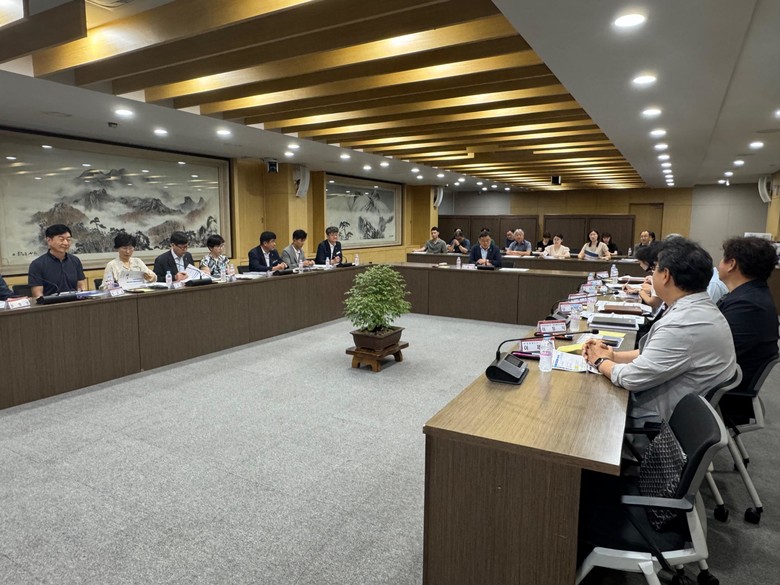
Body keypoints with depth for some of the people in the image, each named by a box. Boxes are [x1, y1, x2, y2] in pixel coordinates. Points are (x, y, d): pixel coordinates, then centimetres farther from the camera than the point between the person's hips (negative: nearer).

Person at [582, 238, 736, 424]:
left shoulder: (684, 324, -29)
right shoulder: (699, 309, 3)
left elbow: (632, 378, -23)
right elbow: (653, 353, 12)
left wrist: (601, 362, -5)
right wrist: (612, 356, 1)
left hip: (662, 419, -8)